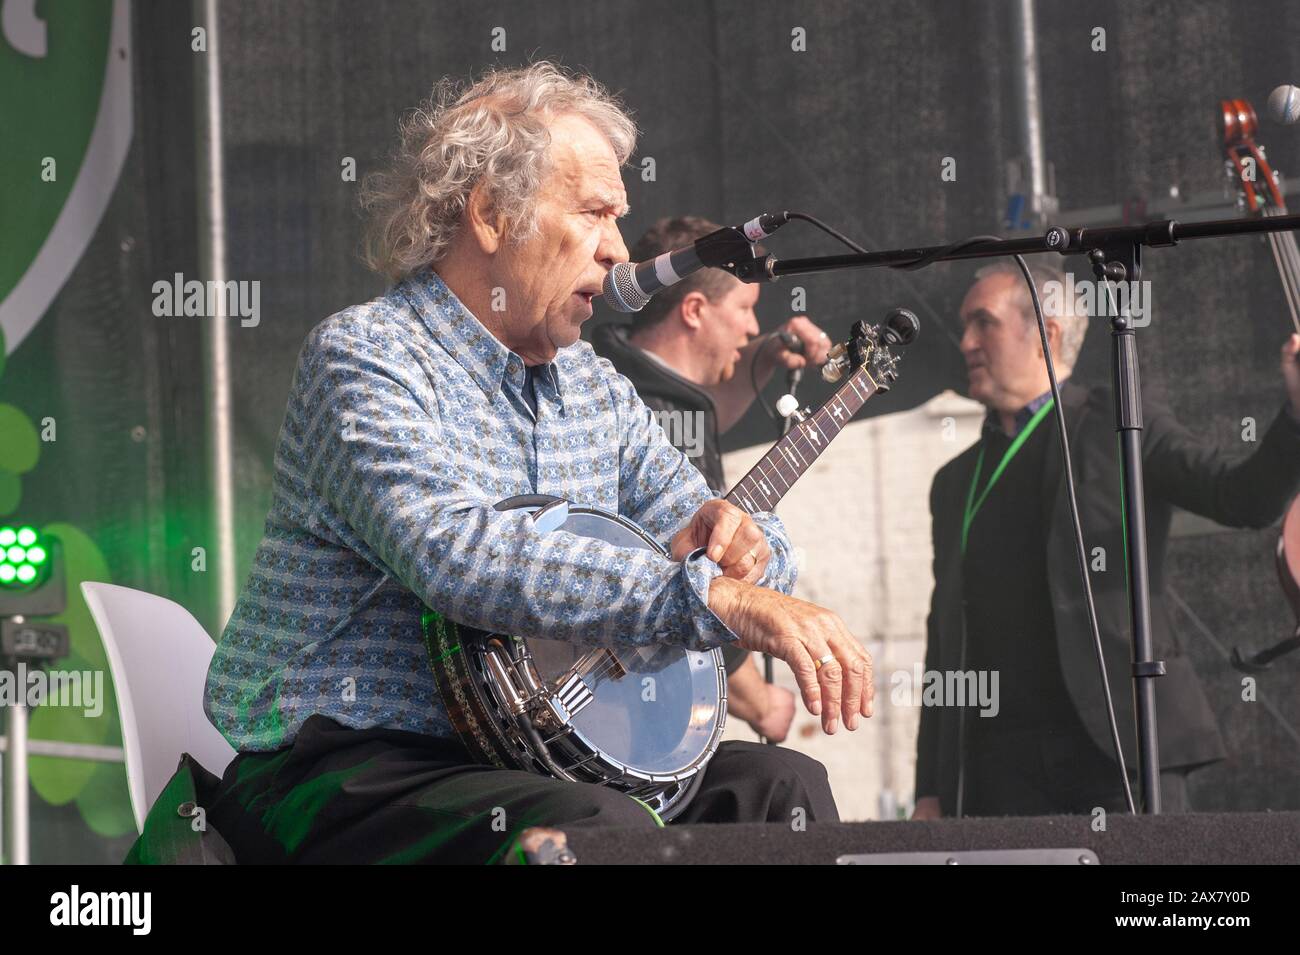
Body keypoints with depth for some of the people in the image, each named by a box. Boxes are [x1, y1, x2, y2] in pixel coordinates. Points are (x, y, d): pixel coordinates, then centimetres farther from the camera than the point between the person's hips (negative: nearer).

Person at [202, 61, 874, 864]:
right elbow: (459, 556, -30)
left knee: (777, 784, -10)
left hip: (524, 759, 8)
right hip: (343, 767, -7)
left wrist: (731, 539, -9)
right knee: (602, 825, -31)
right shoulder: (363, 360, -12)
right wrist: (719, 596, -36)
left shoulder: (593, 385, 13)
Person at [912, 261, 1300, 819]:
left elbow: (1244, 499, -6)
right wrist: (930, 790, 14)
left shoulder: (1119, 428, 7)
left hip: (1120, 748, -4)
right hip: (1002, 768, 4)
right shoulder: (956, 483, 22)